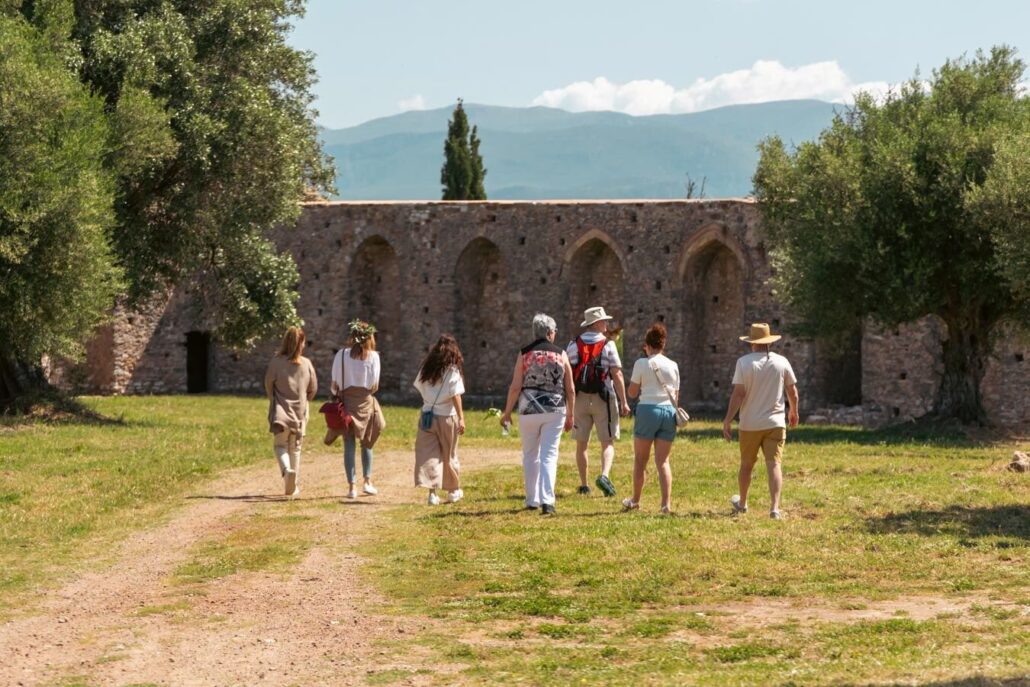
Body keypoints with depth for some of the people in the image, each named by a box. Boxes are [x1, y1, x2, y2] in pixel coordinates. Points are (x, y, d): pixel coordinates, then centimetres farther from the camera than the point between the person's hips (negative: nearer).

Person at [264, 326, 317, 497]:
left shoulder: (276, 362, -11)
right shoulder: (306, 364, -4)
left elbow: (268, 385, -2)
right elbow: (313, 388, 4)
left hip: (281, 411, -2)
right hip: (300, 412, 2)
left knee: (280, 445, 6)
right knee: (295, 448, 14)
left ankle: (287, 469, -25)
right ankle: (293, 487, 17)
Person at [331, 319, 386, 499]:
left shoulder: (342, 355, -2)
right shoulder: (373, 356, -3)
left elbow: (335, 385, -2)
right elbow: (375, 385, -4)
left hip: (347, 401, 0)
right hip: (366, 402, 0)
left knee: (349, 445, 3)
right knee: (366, 443, 17)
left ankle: (351, 486, -1)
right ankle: (367, 482, 13)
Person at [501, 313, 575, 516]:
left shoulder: (524, 354, 0)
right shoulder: (561, 355, 2)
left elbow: (515, 387, -4)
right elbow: (570, 389, 4)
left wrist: (507, 412, 4)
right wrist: (570, 415, 14)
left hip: (529, 410, 0)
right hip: (555, 411, 0)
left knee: (530, 455, 14)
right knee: (549, 455, -1)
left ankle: (532, 500, 19)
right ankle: (547, 500, -14)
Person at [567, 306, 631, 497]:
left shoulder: (573, 345, 4)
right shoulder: (608, 345, -6)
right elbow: (617, 375, -10)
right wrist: (624, 402, -6)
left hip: (579, 399, 3)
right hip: (603, 399, -3)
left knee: (581, 444, 11)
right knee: (607, 443, 1)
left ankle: (583, 485, 12)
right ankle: (604, 476, -22)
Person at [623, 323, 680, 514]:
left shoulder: (642, 364, -4)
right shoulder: (673, 366, 9)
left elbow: (632, 393, 0)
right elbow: (676, 396, 13)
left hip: (648, 410, -3)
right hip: (669, 412, 3)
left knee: (640, 459, 11)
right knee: (663, 461, 5)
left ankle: (635, 500, 21)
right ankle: (666, 503, -7)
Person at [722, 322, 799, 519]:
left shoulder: (744, 362, -7)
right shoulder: (782, 362, 0)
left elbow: (738, 394, -13)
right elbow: (792, 392, 7)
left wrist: (728, 420, -10)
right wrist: (794, 412, 25)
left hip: (750, 424, -1)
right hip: (775, 422, 1)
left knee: (746, 465, 15)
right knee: (774, 464, -5)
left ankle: (742, 503, 34)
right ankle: (775, 508, -19)